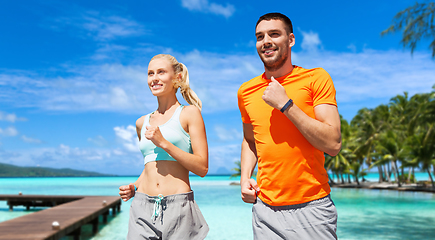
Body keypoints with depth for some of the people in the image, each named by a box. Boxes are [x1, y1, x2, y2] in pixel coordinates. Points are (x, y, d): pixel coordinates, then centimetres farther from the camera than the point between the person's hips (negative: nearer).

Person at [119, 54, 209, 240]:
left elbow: (202, 168, -7)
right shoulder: (142, 123, 15)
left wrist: (163, 143, -13)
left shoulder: (189, 113, -1)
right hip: (143, 207, 4)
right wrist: (134, 187, 8)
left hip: (178, 208, -4)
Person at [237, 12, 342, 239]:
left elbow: (333, 144, -14)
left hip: (312, 208, -3)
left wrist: (285, 104, -17)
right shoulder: (246, 91, 5)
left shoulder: (316, 78, -5)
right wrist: (245, 177, 4)